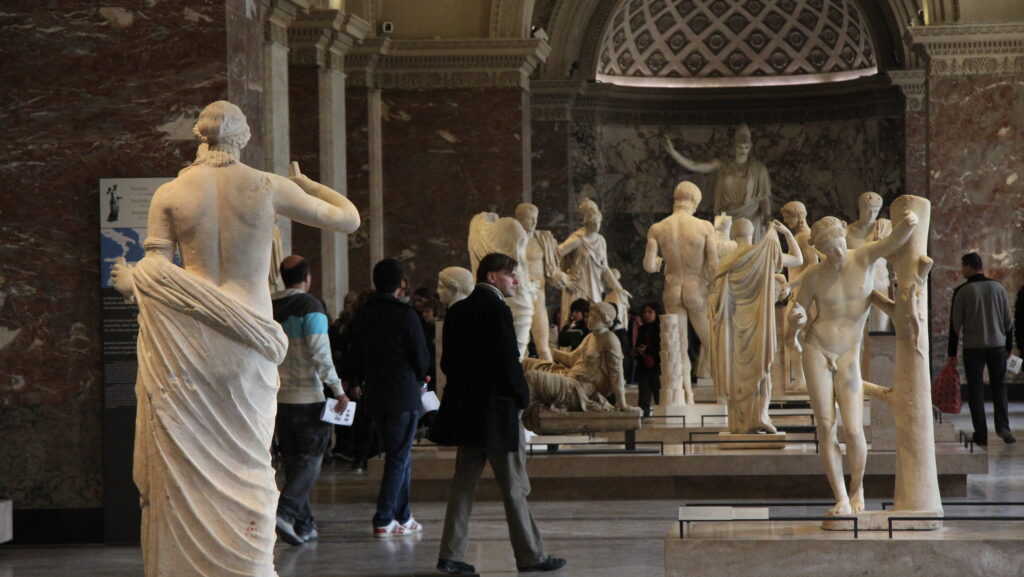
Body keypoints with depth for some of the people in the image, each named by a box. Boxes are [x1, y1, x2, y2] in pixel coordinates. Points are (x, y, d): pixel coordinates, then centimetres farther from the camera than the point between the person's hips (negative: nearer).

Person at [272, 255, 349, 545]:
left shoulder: (269, 309, 9)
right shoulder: (311, 307, -10)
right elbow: (320, 353, -17)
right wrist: (338, 390, -14)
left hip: (278, 398, 6)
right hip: (307, 397, -6)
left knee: (292, 461, 12)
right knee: (310, 459, -2)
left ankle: (303, 525, 13)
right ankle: (286, 511, -19)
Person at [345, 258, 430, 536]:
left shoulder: (362, 315, 5)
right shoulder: (405, 315, -13)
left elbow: (355, 354, 12)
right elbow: (421, 358, -9)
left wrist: (355, 383, 29)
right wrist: (419, 380, 12)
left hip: (375, 395, 6)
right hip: (403, 394, -6)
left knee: (399, 456, 16)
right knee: (398, 458, -2)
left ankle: (403, 516, 19)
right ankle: (384, 520, -5)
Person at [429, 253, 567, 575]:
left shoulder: (458, 311, 10)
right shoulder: (496, 310, -14)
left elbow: (448, 360, 12)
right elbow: (508, 361, -17)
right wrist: (522, 398, -4)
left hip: (464, 411, 8)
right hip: (497, 410, -8)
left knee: (464, 484, 10)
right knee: (514, 487, 0)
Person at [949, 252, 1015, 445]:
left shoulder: (962, 291, -7)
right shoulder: (998, 288, 4)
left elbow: (955, 324, -5)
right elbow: (1007, 320, 7)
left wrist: (952, 352, 1)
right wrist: (1009, 346, 16)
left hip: (973, 346, -2)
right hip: (997, 344, 2)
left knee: (975, 388, 4)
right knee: (999, 386, 13)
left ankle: (981, 434, 1)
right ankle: (1003, 426, -4)